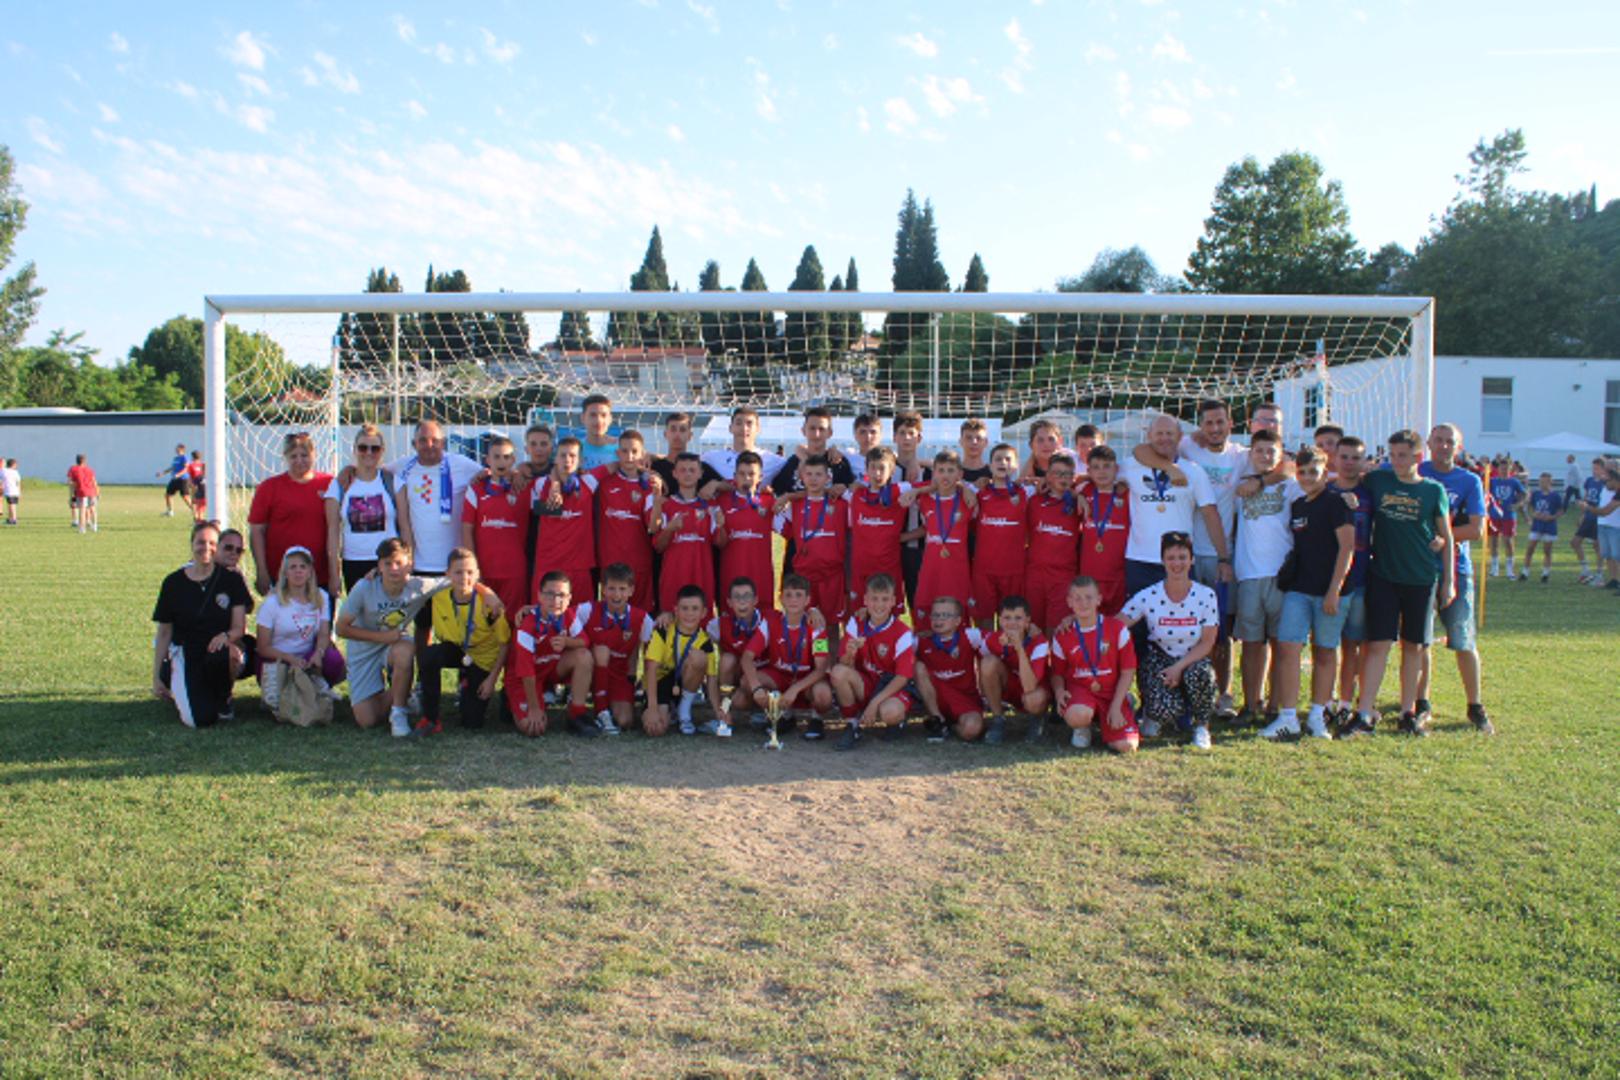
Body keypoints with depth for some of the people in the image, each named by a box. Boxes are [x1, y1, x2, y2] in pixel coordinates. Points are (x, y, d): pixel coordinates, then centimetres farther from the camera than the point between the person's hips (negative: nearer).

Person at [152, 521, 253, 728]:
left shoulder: (232, 580, 1)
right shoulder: (173, 583, 3)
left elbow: (240, 627, -2)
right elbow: (164, 633, 7)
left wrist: (226, 636, -26)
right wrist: (156, 676, 5)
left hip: (218, 649, 0)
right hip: (186, 654, 1)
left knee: (221, 655, -41)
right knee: (202, 720, -21)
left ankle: (222, 698, -4)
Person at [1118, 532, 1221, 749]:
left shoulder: (1206, 595, -7)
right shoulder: (1148, 597, -10)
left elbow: (1207, 643, -8)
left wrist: (1180, 666, -21)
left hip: (1193, 661, 1)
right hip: (1159, 660, -1)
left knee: (1199, 674, -36)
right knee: (1166, 708, -31)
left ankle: (1201, 726, -7)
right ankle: (1154, 714, 10)